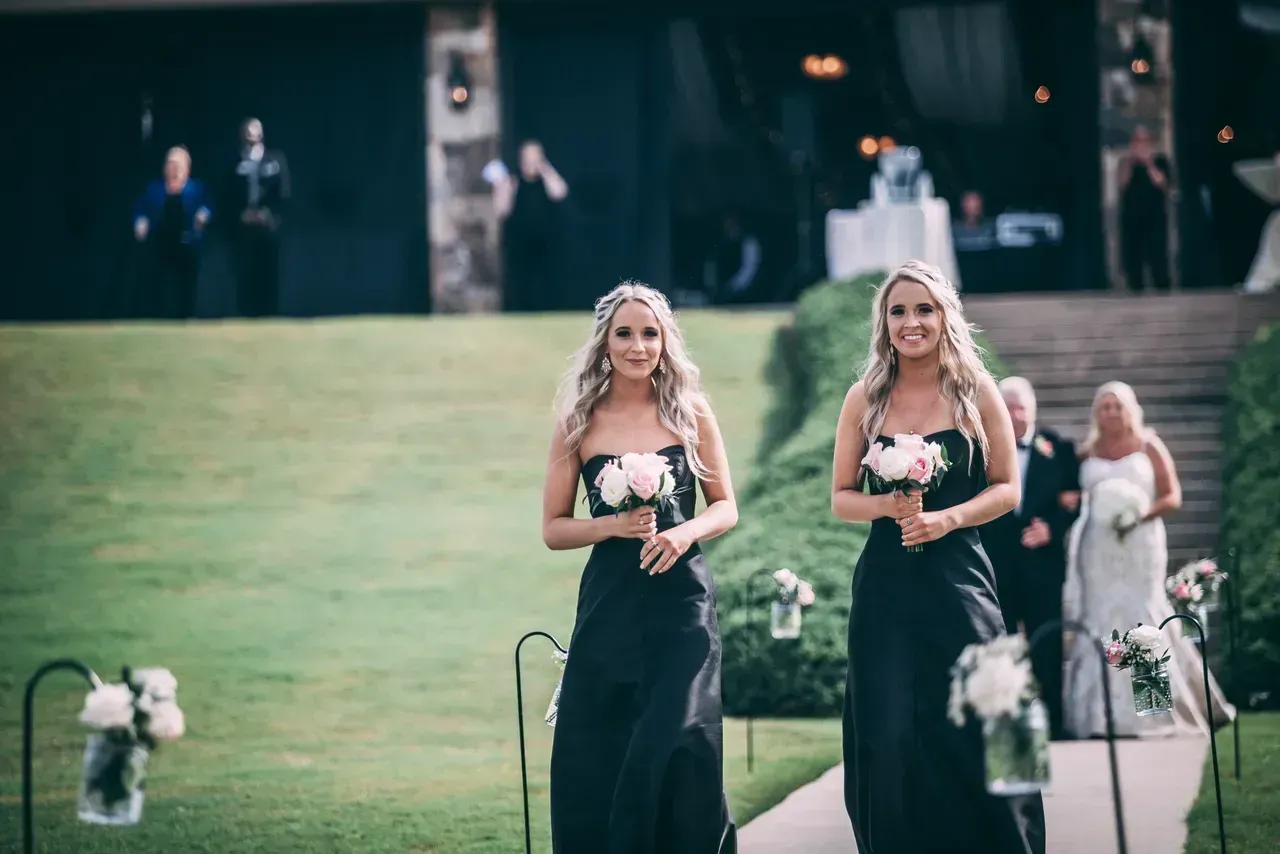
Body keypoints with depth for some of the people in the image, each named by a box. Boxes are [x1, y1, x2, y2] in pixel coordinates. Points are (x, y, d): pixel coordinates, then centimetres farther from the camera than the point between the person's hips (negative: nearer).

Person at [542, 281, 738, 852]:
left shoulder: (690, 414, 4)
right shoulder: (578, 424, 3)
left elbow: (726, 507, 9)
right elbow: (553, 528, 5)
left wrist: (685, 532, -11)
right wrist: (614, 526, -12)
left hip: (683, 599, -1)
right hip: (610, 604, 1)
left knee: (679, 750, -12)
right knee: (596, 758, -1)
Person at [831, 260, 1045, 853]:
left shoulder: (975, 391, 2)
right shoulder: (865, 399, 6)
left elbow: (1007, 490, 4)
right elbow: (841, 498, 9)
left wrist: (947, 518, -12)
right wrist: (887, 505, -11)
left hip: (958, 576, -1)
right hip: (885, 582, 1)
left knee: (973, 736, -5)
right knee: (890, 741, -1)